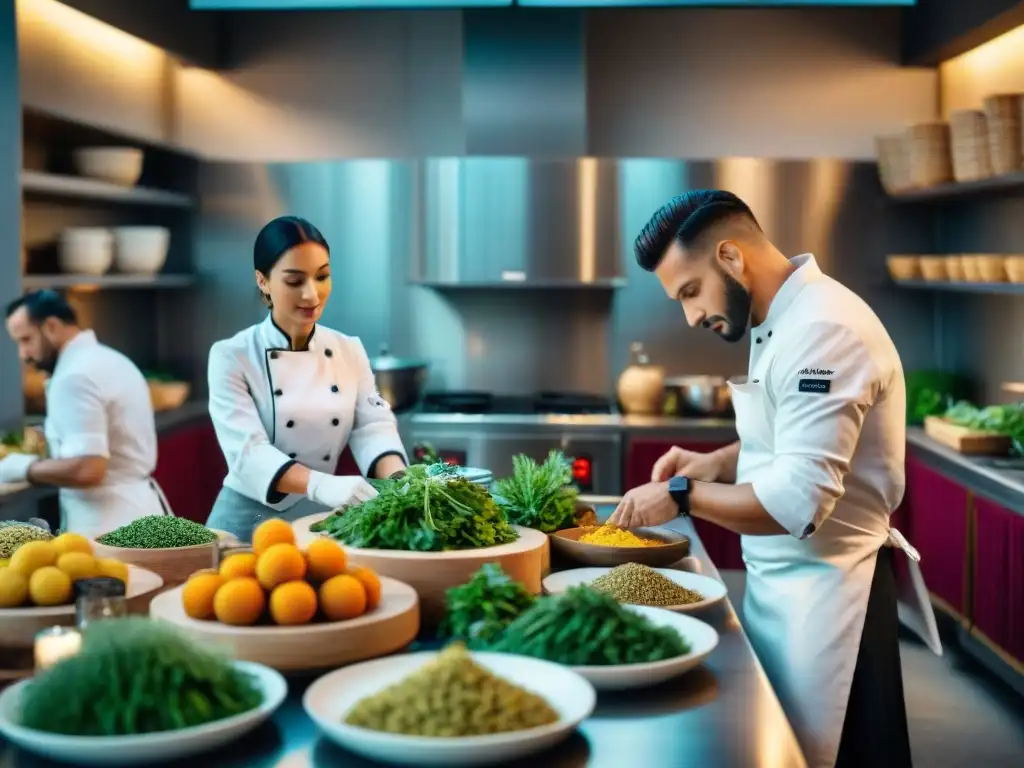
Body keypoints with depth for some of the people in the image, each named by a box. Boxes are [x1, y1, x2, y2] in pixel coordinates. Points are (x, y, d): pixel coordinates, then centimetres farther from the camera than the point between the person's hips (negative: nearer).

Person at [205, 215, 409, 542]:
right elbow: (247, 451, -20)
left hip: (322, 519, 3)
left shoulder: (350, 352, 4)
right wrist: (321, 485, -37)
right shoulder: (231, 357, -9)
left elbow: (373, 428, -3)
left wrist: (397, 480, -25)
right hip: (249, 522, -3)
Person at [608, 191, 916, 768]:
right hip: (781, 579, 9)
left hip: (823, 589, -9)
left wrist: (682, 496, -17)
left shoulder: (824, 329, -22)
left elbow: (798, 502, -27)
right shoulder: (781, 323, 10)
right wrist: (719, 463, 5)